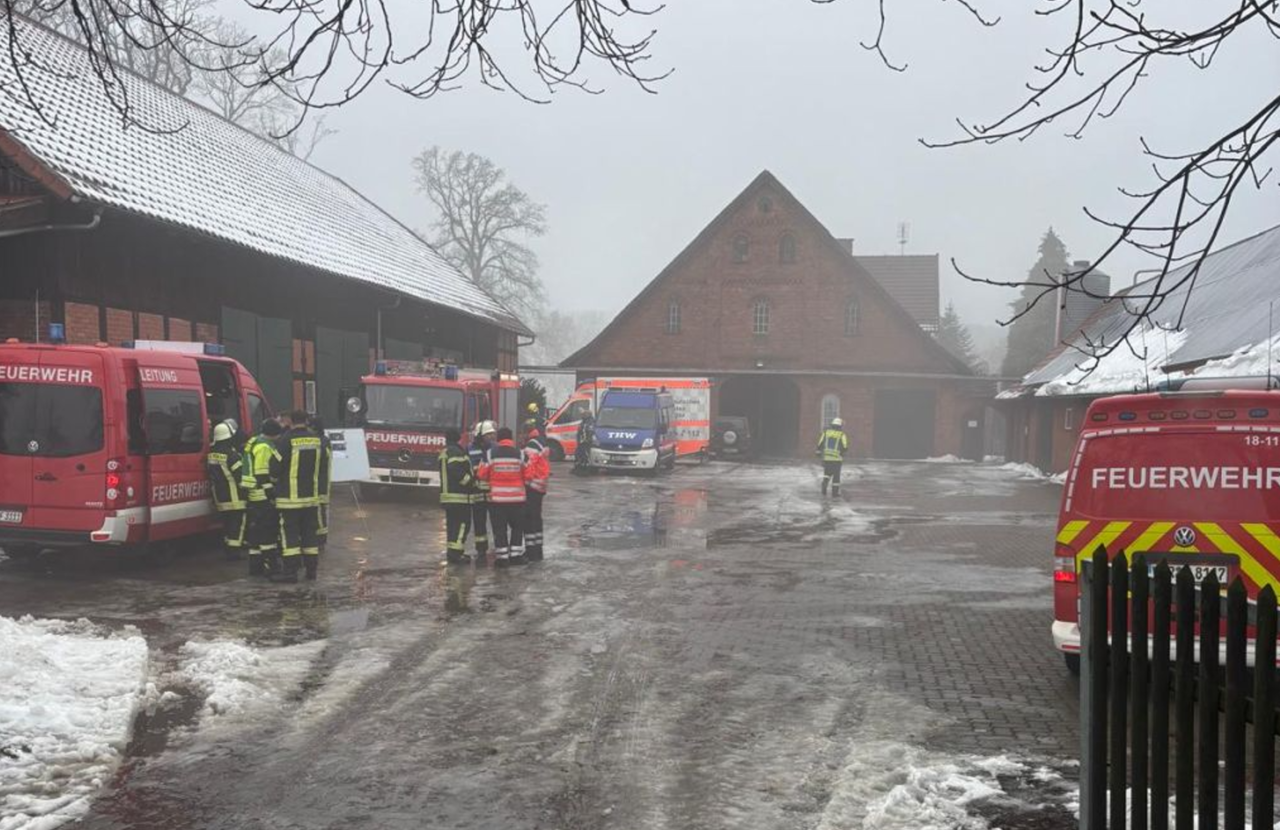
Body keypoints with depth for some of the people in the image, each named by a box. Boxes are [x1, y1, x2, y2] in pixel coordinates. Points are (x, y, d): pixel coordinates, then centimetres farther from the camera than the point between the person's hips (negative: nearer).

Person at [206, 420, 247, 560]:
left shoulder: (211, 454, 8)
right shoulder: (231, 454, -18)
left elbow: (211, 475, 16)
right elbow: (241, 475, -19)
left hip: (219, 498, 8)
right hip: (235, 498, -8)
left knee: (227, 523, 17)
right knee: (239, 523, -1)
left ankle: (228, 548, 21)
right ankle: (234, 550, -4)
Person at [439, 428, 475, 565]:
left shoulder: (444, 453, 20)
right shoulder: (456, 452, -12)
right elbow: (457, 471, -25)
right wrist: (470, 482, -14)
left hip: (447, 494, 10)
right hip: (459, 495, -10)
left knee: (452, 524, 14)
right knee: (462, 524, -8)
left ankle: (452, 553, 18)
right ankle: (455, 554, -12)